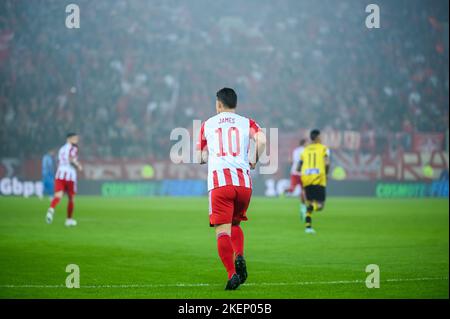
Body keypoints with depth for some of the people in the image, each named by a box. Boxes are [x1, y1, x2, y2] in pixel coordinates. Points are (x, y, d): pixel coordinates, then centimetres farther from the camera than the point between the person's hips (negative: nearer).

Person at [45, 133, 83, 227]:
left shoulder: (62, 149, 20)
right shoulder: (73, 148, -2)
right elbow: (71, 158, -20)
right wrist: (78, 165, -5)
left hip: (59, 174, 4)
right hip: (70, 175, -4)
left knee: (58, 196, -12)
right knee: (71, 198, 12)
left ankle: (51, 209, -42)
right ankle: (69, 219, 20)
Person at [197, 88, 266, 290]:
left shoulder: (207, 125, 17)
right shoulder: (246, 123, 14)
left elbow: (201, 158, 22)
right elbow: (261, 140, -7)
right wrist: (254, 160, 9)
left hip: (219, 182, -2)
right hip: (243, 182, 2)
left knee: (223, 231, -6)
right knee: (235, 224, 23)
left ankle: (232, 273, -23)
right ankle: (239, 257, -3)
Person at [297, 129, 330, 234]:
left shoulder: (305, 150, 16)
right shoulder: (323, 148, 5)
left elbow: (298, 168, 14)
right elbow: (326, 163, -11)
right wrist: (326, 173, 5)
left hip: (306, 178, 4)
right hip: (318, 179, -4)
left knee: (310, 203, 18)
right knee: (320, 205, 0)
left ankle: (308, 225, 7)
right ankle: (312, 206, -34)